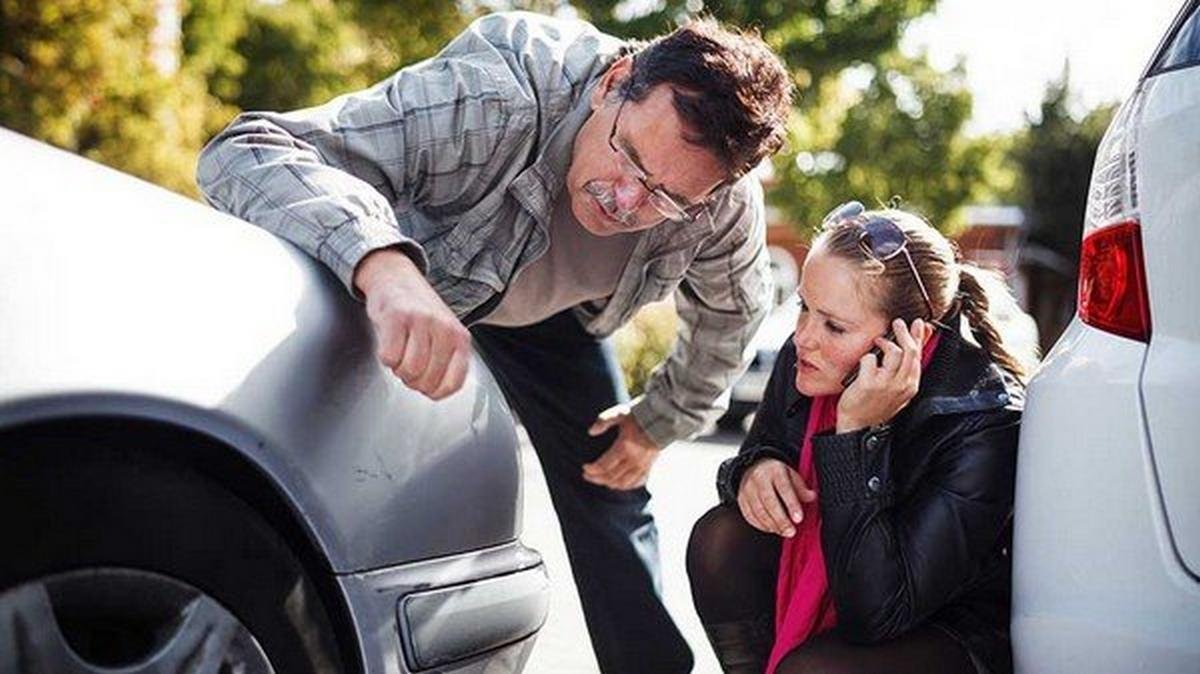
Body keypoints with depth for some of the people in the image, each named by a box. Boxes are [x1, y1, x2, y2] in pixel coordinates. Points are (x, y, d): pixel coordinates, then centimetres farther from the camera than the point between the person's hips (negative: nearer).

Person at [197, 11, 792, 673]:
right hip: (395, 285, -3)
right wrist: (384, 263, -68)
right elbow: (244, 151, -52)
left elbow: (729, 316, -4)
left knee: (610, 494, 4)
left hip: (551, 314, 3)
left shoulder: (728, 208, -29)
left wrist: (658, 422, 1)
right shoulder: (497, 97, -45)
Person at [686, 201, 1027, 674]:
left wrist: (858, 432, -36)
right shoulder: (804, 359, -13)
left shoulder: (983, 425, -29)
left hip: (957, 634, -6)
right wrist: (753, 470, -18)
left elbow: (874, 613, -34)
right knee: (722, 541, -17)